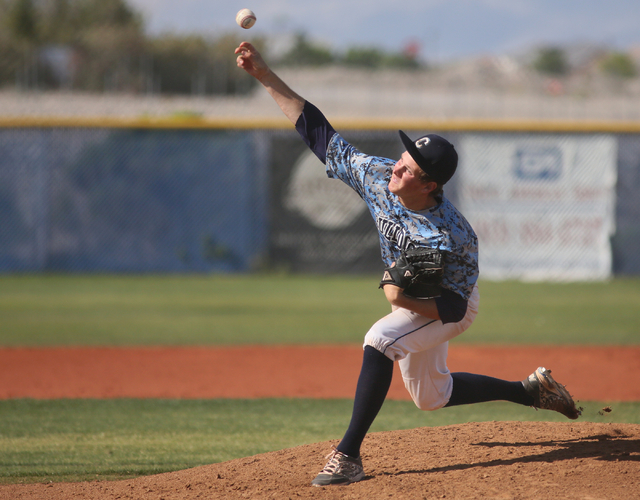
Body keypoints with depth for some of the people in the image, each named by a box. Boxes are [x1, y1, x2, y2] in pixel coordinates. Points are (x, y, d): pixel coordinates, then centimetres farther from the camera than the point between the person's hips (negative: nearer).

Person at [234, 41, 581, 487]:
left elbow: (454, 305, -27)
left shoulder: (455, 238, -37)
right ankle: (532, 390, 40)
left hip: (447, 306, -8)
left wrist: (407, 300, -46)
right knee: (431, 396, 22)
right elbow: (320, 133, -21)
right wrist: (265, 75, -27)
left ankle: (348, 457, -30)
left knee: (380, 341, -33)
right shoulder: (377, 176, -25)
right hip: (412, 299, 8)